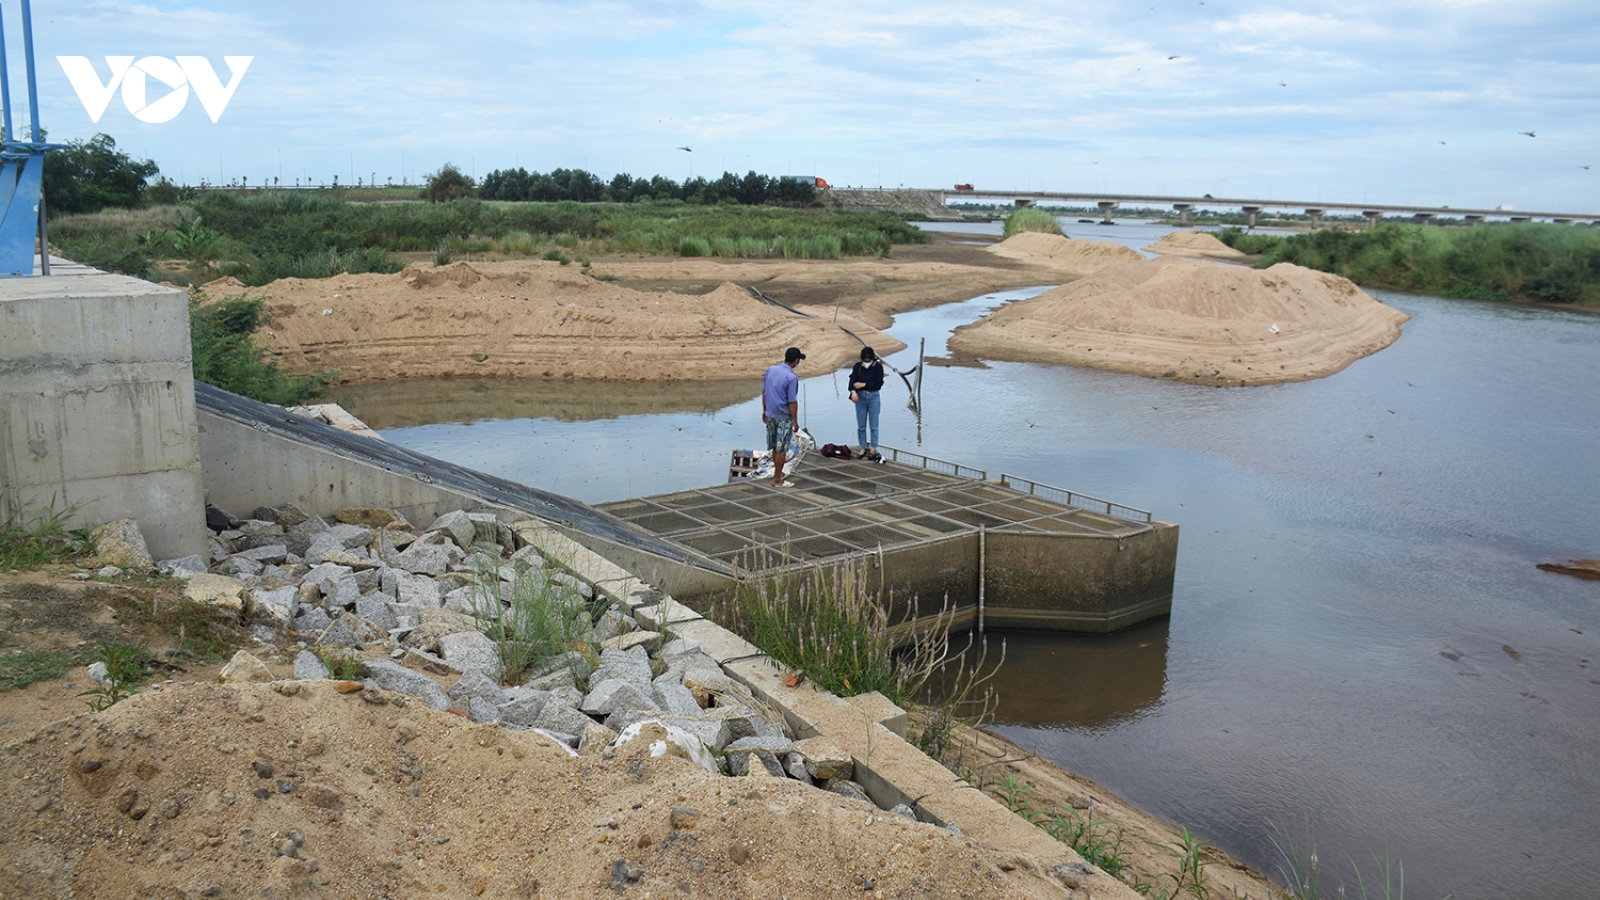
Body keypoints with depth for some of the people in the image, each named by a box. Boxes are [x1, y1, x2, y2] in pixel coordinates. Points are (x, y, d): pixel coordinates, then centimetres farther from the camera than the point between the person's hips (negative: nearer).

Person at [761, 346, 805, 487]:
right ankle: (777, 480, 7)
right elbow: (792, 402, -18)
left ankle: (777, 472, 33)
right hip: (784, 417, -7)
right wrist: (795, 421, -9)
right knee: (781, 449, 2)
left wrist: (764, 411, 19)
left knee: (775, 447, 19)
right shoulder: (792, 377, -20)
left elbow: (764, 392, 8)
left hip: (770, 415, 7)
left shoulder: (771, 370, 1)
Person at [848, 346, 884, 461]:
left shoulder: (878, 366, -3)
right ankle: (863, 448, 14)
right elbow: (852, 380, -10)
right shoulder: (857, 366, 2)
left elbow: (878, 383, -10)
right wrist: (853, 391, -28)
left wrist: (863, 384, -12)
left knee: (874, 425, 1)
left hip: (873, 397, -2)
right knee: (861, 426, 5)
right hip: (860, 397, 2)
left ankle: (873, 448, 8)